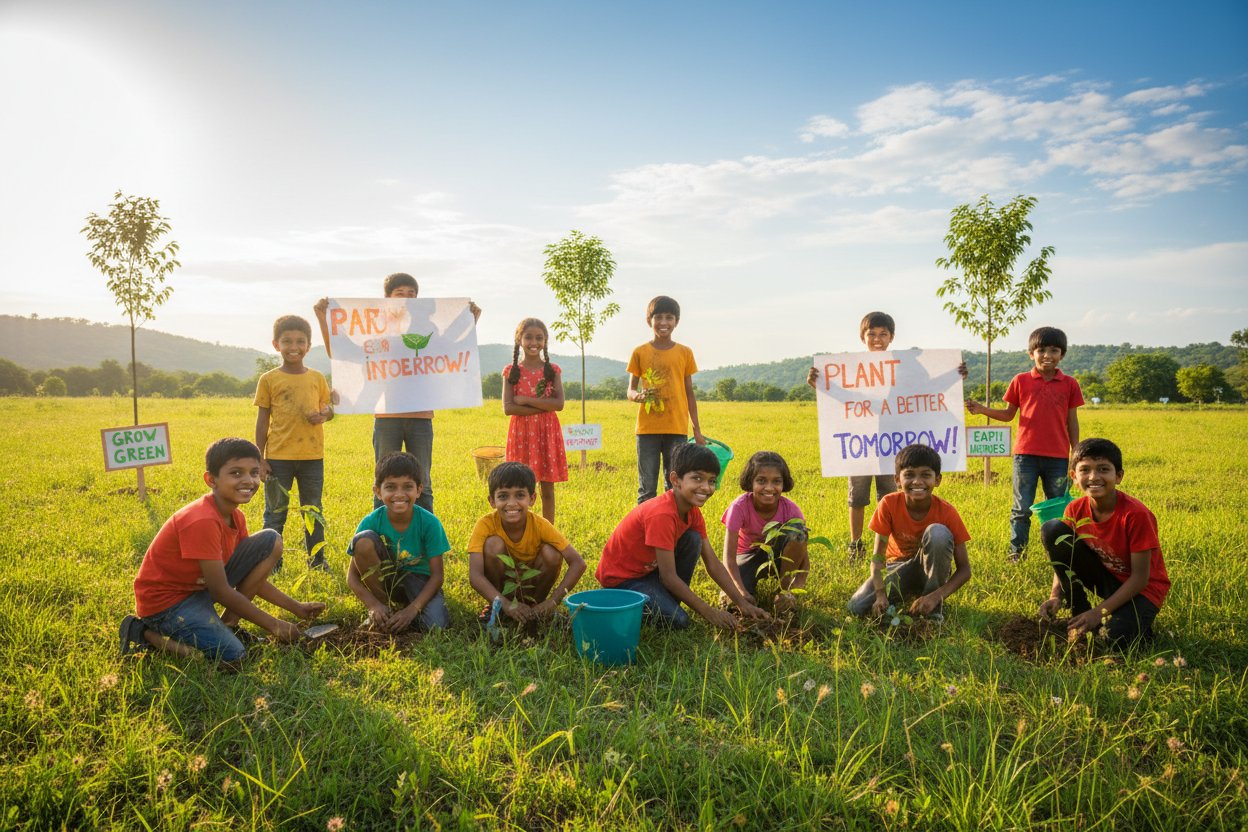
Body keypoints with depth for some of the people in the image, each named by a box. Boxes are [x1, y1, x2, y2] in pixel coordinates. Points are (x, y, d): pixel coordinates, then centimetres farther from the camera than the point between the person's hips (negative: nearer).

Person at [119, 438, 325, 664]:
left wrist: (296, 608, 4)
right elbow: (221, 592, -24)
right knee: (233, 657, -25)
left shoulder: (236, 517, 0)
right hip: (167, 602, -8)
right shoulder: (202, 522, -28)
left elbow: (253, 576, 10)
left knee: (272, 541, -3)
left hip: (202, 586, 8)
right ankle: (145, 634, -3)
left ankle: (228, 624, 3)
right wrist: (272, 625, -17)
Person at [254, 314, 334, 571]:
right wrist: (259, 458, -2)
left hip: (312, 456, 2)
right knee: (275, 512, 7)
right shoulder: (268, 380, 0)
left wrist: (325, 414, -10)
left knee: (313, 511, 10)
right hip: (278, 457, -2)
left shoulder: (317, 378, 6)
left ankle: (317, 560, 22)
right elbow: (262, 421, 2)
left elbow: (328, 407, 16)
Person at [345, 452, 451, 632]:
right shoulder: (371, 522, -16)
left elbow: (437, 575, -17)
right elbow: (352, 576, -13)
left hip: (419, 581, -1)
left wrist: (412, 609, -28)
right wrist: (374, 606, -29)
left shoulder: (429, 522, -19)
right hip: (382, 580, 1)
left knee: (437, 625, -30)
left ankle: (404, 606, 4)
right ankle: (383, 604, -10)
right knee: (364, 539, -27)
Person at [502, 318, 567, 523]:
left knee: (547, 489, 4)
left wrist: (526, 400, -12)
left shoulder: (552, 370, 5)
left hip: (547, 432, 1)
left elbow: (559, 403, -8)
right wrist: (543, 406, -13)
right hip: (521, 433, 0)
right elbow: (508, 408, -8)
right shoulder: (512, 371, 3)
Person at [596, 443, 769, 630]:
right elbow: (669, 577, -27)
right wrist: (709, 612, -23)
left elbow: (713, 564, 0)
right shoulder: (662, 514, -30)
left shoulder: (693, 512, -3)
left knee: (693, 539, -10)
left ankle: (667, 603, -1)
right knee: (677, 621, -24)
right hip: (621, 578, -8)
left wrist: (743, 604, -7)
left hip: (649, 568, 8)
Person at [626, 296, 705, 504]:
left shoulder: (685, 353, 7)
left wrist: (697, 429, 9)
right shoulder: (640, 352, 4)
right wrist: (639, 396, -17)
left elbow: (689, 393, 11)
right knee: (647, 489, 3)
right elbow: (630, 390, 7)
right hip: (647, 429, -1)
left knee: (675, 488, 5)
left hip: (676, 428, 1)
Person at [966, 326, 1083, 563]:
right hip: (1026, 454, -1)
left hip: (1058, 457, 1)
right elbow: (1008, 414, 9)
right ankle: (1016, 552, 12)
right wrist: (982, 410, -7)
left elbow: (1072, 422, 8)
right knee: (1022, 508, 2)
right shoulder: (1021, 381, 3)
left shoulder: (1069, 384, 5)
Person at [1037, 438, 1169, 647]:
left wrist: (1100, 612, -26)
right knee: (1052, 530, -17)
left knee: (1112, 640, -32)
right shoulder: (1075, 510, -12)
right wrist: (1056, 596, -22)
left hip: (1141, 588, -5)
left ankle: (1137, 622, 7)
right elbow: (1064, 558, -3)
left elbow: (1140, 578, -22)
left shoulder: (1136, 514, -26)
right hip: (1106, 578, 5)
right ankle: (1079, 613, -6)